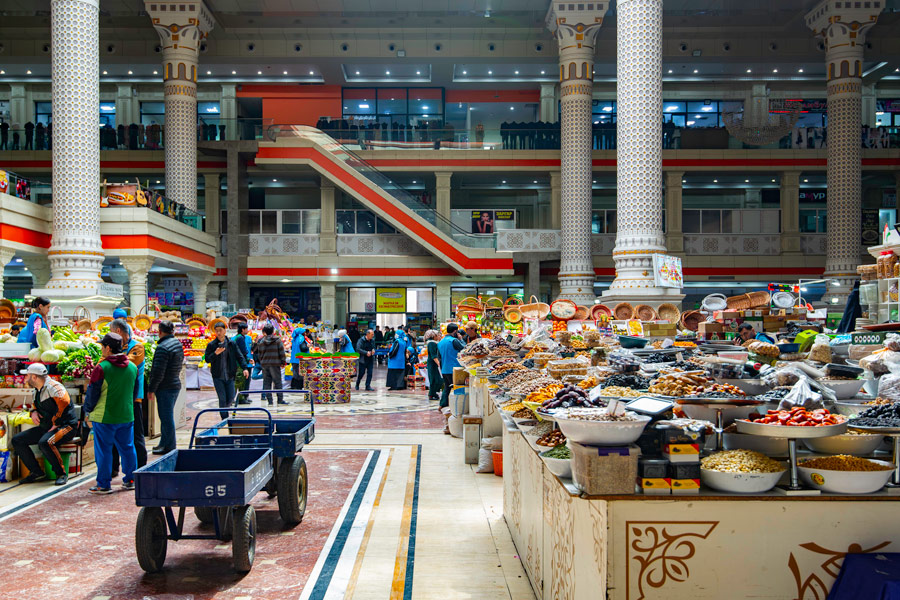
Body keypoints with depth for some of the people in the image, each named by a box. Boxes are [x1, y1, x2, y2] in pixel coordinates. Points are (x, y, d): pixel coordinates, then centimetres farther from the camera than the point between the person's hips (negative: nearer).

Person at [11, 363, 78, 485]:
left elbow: (63, 404, -27)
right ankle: (37, 472, 4)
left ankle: (61, 474, -19)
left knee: (44, 442, -37)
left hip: (65, 426, -10)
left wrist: (55, 424, -21)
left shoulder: (52, 387, -16)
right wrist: (33, 412, 6)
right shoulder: (37, 390, 15)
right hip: (46, 428, 10)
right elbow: (35, 404, 31)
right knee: (17, 440, 2)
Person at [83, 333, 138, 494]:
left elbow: (92, 394, -8)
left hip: (104, 417, -5)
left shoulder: (101, 368, -15)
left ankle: (103, 485, 9)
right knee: (127, 448, 15)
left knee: (103, 450, 4)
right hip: (127, 416, 5)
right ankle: (130, 480, 22)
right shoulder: (132, 367, 4)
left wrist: (88, 410, 8)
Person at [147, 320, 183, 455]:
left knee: (166, 418, -3)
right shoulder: (178, 344, 12)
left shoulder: (163, 348, -17)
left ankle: (168, 447, 2)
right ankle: (164, 444, 26)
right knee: (167, 417, 18)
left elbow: (158, 372, -21)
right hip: (175, 384, 9)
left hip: (165, 388, -9)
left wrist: (151, 390, -13)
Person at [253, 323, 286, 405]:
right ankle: (280, 399, 0)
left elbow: (259, 353, 11)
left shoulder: (260, 341, 5)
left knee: (266, 382, 7)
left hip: (264, 364, 3)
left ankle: (269, 400, 4)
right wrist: (283, 362, 4)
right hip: (275, 363, -3)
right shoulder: (277, 340, -4)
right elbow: (281, 352, -4)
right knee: (277, 382, 2)